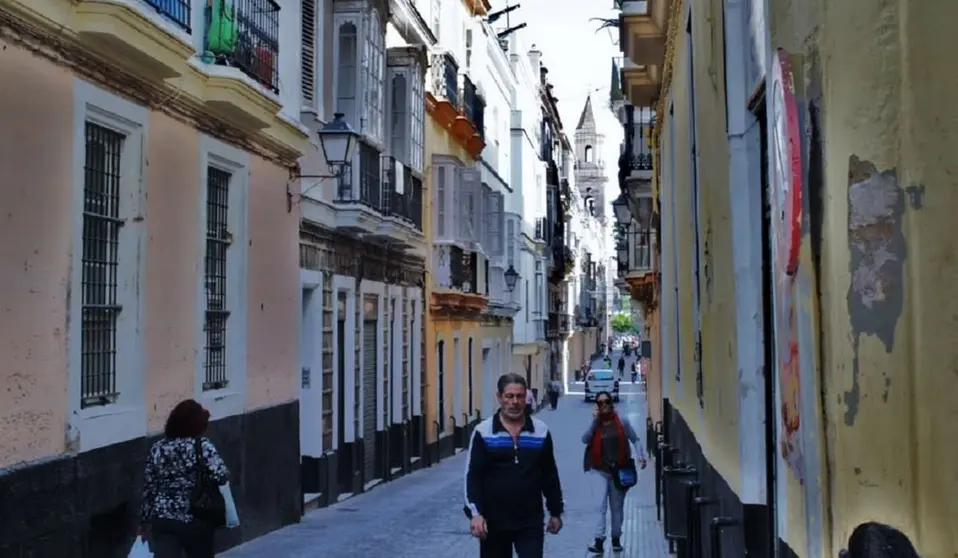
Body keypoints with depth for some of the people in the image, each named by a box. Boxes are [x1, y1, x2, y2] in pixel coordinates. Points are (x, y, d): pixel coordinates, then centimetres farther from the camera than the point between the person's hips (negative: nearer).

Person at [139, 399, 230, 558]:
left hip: (162, 520, 3)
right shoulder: (202, 446, -10)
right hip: (195, 521, -3)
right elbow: (221, 475, -23)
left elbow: (149, 488, 9)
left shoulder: (158, 448, 5)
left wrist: (145, 521, 16)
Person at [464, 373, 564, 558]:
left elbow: (550, 475, 10)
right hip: (494, 521, -1)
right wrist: (475, 513, -16)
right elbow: (473, 476, -7)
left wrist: (555, 511, 12)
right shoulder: (483, 432, -4)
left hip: (531, 522, 1)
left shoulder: (541, 431, 3)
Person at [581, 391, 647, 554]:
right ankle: (599, 540, -17)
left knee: (617, 506, 12)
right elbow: (585, 439, -16)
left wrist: (641, 455, -11)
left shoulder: (621, 421, -3)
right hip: (599, 469, -1)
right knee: (601, 504, -13)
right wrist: (594, 420, -19)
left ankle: (616, 538, 25)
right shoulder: (595, 422, -2)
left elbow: (635, 439, 3)